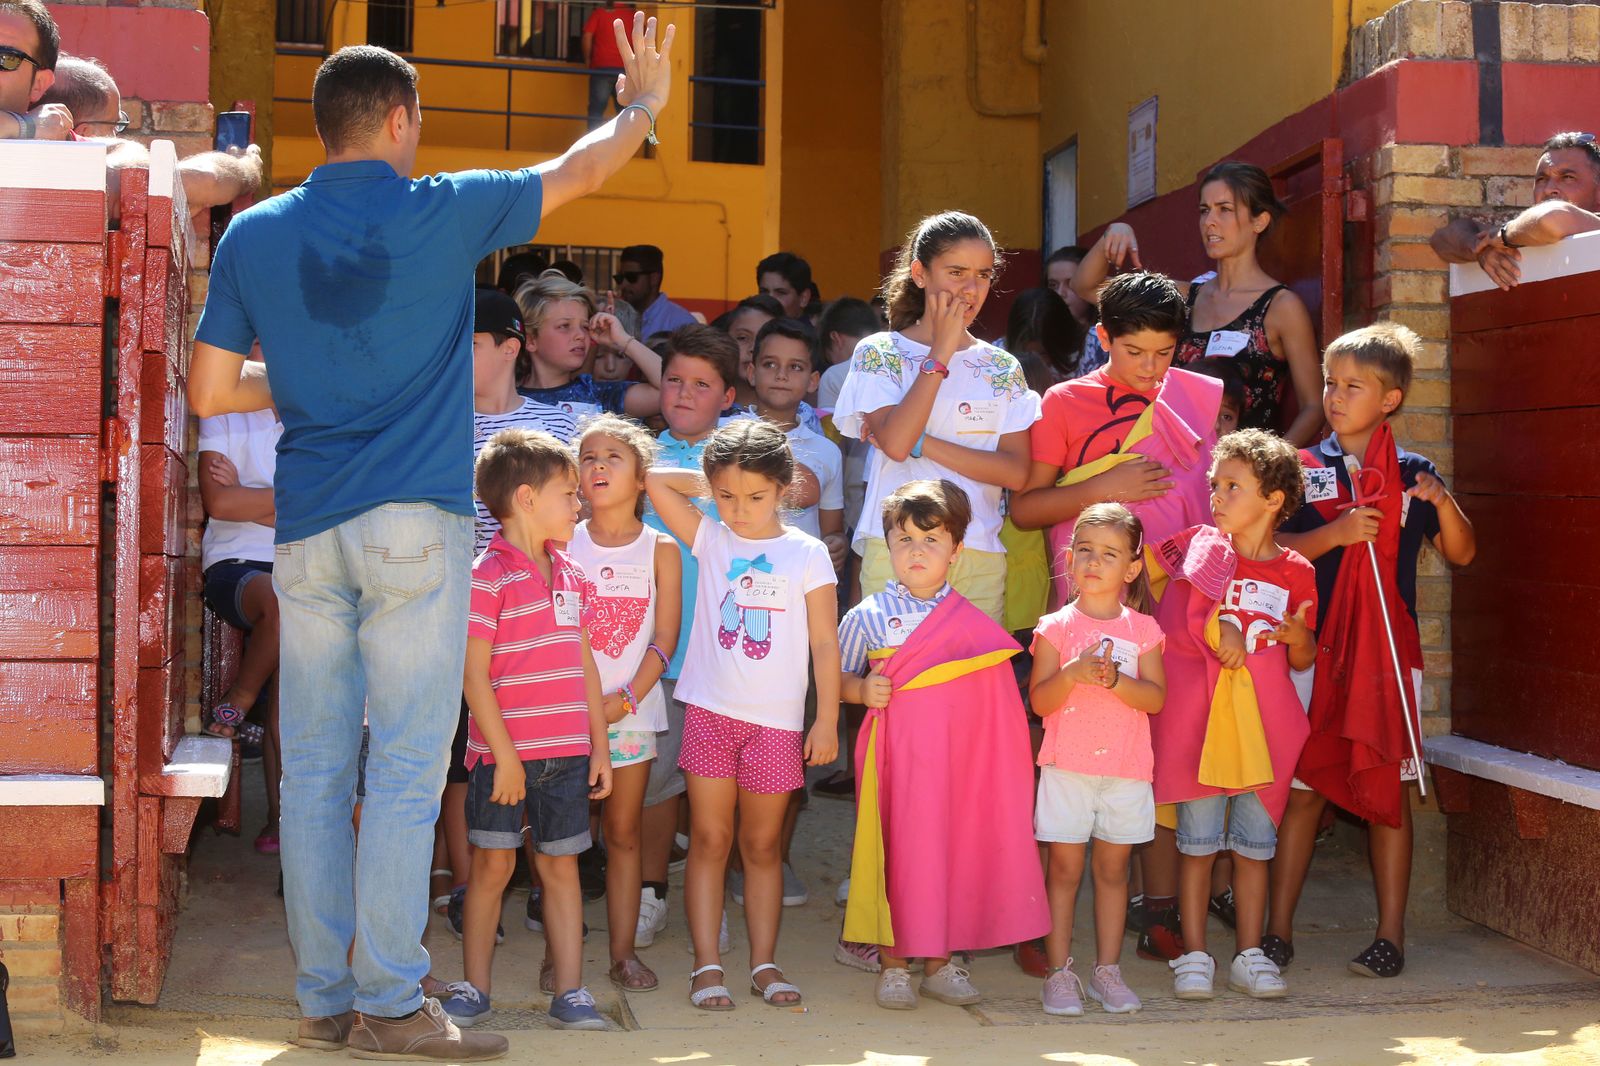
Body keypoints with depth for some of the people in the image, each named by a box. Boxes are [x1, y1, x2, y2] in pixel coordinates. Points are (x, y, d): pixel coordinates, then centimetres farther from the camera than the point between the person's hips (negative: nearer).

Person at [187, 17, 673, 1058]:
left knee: (315, 772, 8)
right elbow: (583, 168, 11)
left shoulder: (254, 235, 6)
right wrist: (646, 99, 29)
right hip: (414, 523, -4)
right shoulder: (439, 213, -3)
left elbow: (211, 391, 7)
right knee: (405, 771, -1)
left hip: (306, 531, 4)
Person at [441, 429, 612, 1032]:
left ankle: (569, 993, 12)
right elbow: (474, 675, -12)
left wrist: (599, 747, 11)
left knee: (561, 866, 8)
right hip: (504, 752, -5)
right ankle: (474, 989, 16)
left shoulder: (572, 576, 11)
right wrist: (504, 755, -15)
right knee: (492, 865, 4)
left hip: (567, 754, 5)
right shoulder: (488, 576, -10)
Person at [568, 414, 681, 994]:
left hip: (632, 708, 0)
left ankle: (624, 952, 13)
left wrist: (626, 698, -11)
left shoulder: (660, 550, 3)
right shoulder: (562, 544, 3)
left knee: (624, 834, 6)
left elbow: (664, 640, -1)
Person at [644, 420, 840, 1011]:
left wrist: (828, 720, -2)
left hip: (777, 720, -1)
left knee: (762, 845, 9)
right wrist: (712, 481, 6)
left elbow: (824, 643, 1)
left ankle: (764, 964, 16)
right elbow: (655, 482, 3)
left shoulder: (807, 554, 0)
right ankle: (706, 966, 5)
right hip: (711, 712, 1)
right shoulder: (710, 539, 5)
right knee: (710, 839, 1)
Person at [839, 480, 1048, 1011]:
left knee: (953, 848, 7)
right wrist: (862, 690, -11)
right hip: (897, 756, -2)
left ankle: (940, 962, 20)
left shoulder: (974, 623, 5)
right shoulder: (867, 617, 1)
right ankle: (892, 965, 14)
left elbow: (996, 692, 9)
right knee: (897, 851, 1)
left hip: (959, 757, 2)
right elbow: (836, 677, 9)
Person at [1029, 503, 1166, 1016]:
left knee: (1114, 868, 8)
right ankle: (1059, 972, 6)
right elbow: (1039, 700, -5)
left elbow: (1156, 696, -2)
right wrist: (1073, 672, -21)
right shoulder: (1056, 627, 1)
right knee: (1065, 867, 0)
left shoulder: (1142, 629, 5)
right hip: (1067, 765, -2)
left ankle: (1107, 970, 16)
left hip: (1126, 768, 2)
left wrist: (1115, 679, -18)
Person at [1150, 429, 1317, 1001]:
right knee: (1198, 839, 2)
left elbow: (1303, 661, 9)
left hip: (1265, 724, 1)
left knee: (1256, 840, 8)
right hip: (1200, 714, -1)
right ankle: (1193, 955, 10)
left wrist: (1299, 636, -14)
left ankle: (1249, 955, 17)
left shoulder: (1295, 572, 2)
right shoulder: (1203, 549, -1)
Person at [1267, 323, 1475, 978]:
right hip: (1316, 648, 0)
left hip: (1390, 650, 0)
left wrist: (1443, 503, -11)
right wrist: (1334, 533, -16)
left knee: (1387, 792, 3)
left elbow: (1461, 555, 7)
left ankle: (1390, 937, 11)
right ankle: (1278, 932, 10)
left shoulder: (1412, 475, 6)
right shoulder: (1303, 470, 6)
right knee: (1303, 788, 2)